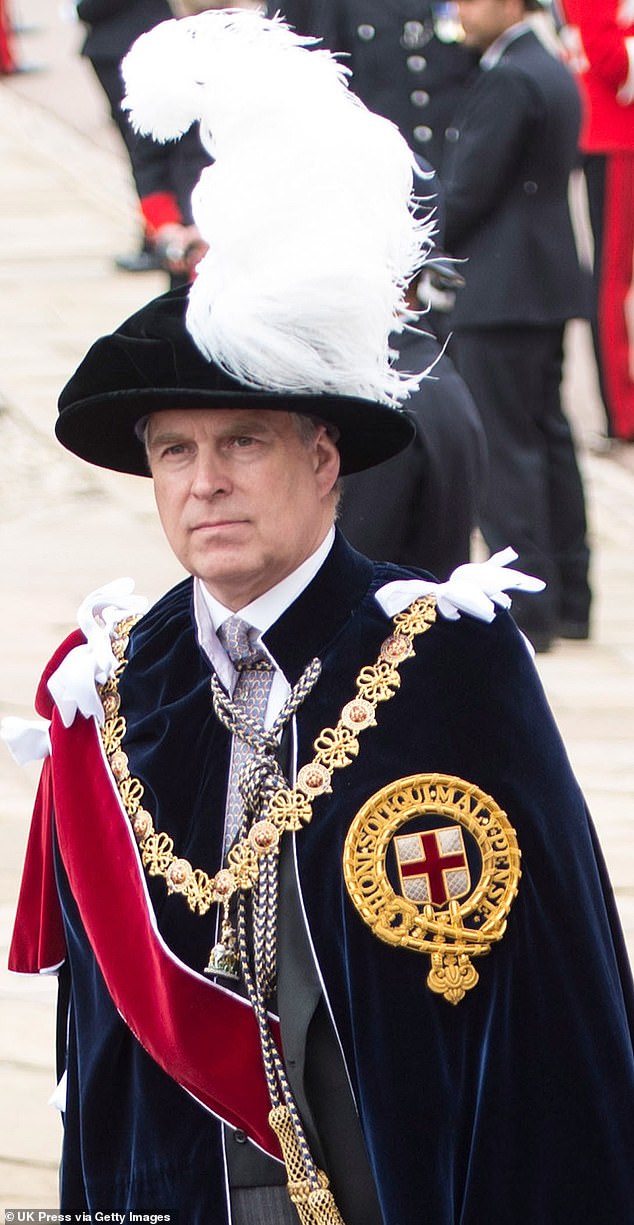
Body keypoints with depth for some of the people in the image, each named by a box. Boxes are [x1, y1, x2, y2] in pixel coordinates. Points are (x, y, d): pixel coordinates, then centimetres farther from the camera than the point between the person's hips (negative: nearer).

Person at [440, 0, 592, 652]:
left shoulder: (507, 81, -17)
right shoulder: (555, 74, 13)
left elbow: (469, 191, -18)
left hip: (500, 294, -10)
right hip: (547, 286, 10)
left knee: (505, 447, -6)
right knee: (547, 437, 13)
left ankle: (523, 609, -5)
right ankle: (568, 600, 17)